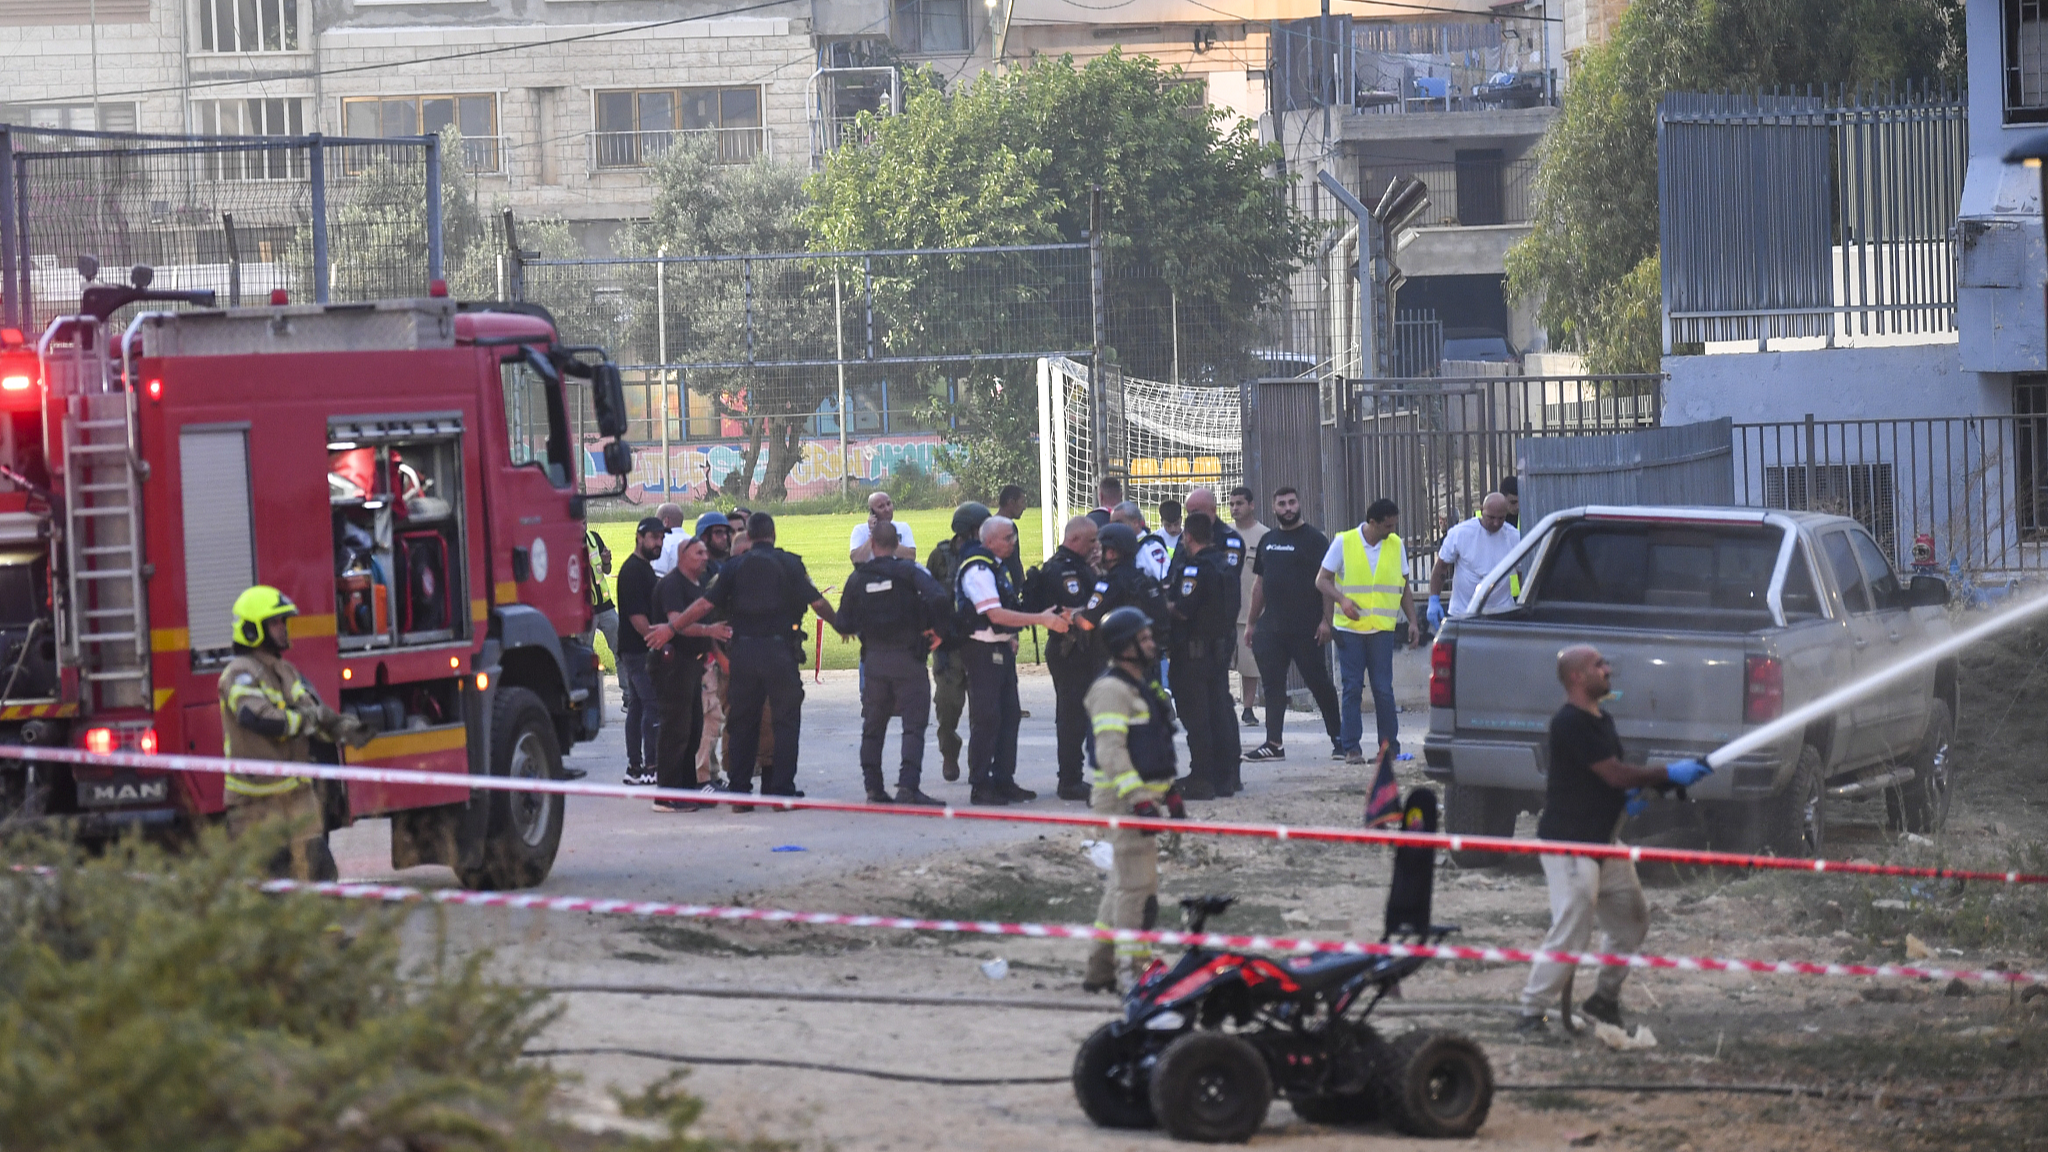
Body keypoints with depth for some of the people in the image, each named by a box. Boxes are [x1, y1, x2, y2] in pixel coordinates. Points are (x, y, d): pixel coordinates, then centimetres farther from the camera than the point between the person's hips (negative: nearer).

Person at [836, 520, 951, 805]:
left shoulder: (858, 578, 2)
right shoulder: (909, 571, -7)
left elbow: (844, 625, 4)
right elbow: (940, 598, -22)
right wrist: (934, 628, -5)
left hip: (874, 660, 3)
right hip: (907, 658, -3)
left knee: (872, 728, 14)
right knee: (914, 726, -3)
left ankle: (873, 788, 13)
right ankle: (908, 786, -16)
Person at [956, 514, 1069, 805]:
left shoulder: (995, 566, 15)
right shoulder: (978, 570, -17)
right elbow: (996, 615, -24)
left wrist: (1009, 637, 16)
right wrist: (1041, 619, -24)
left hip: (1001, 648, 10)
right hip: (982, 650, -10)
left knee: (1009, 714, 10)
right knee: (986, 718, -7)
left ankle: (1003, 781, 16)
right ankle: (980, 786, -3)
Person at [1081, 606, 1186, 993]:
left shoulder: (1143, 685, 18)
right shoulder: (1111, 690, -14)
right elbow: (1110, 751, -22)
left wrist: (1171, 794, 25)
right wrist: (1138, 800, -28)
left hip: (1144, 795, 10)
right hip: (1123, 798, -10)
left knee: (1122, 884, 14)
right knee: (1138, 886, -11)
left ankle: (1099, 971, 20)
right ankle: (1137, 970, -10)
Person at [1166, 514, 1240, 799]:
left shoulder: (1196, 569, -18)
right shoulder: (1224, 565, 9)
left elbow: (1183, 611, -23)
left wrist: (1165, 602, -2)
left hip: (1195, 651, -8)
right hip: (1223, 646, 8)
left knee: (1195, 716, -4)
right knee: (1221, 711, 13)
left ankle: (1202, 780, -5)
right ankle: (1226, 777, 17)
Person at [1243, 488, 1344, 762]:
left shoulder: (1314, 539, -2)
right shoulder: (1267, 541, 17)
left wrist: (1326, 620, -15)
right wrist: (1251, 622, 18)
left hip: (1306, 628, -6)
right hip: (1271, 627, 6)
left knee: (1319, 683, -1)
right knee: (1273, 685, 2)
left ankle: (1338, 738, 9)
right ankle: (1274, 743, 4)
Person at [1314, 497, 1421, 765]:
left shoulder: (1395, 545, 7)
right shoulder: (1343, 543, -2)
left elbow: (1404, 588, 15)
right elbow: (1322, 581, 1)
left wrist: (1413, 621, 9)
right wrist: (1342, 600, -17)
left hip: (1382, 629, 1)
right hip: (1349, 629, -1)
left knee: (1383, 690, -3)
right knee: (1352, 690, -1)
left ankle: (1390, 747, 5)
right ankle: (1352, 748, 4)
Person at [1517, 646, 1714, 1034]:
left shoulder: (1602, 721, 14)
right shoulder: (1570, 723, -18)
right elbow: (1613, 774, -20)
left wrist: (1629, 794, 1)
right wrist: (1669, 775, -13)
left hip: (1603, 841, 10)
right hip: (1568, 843, -10)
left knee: (1632, 922, 15)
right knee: (1571, 933, -15)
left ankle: (1605, 999, 28)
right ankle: (1532, 1013, -9)